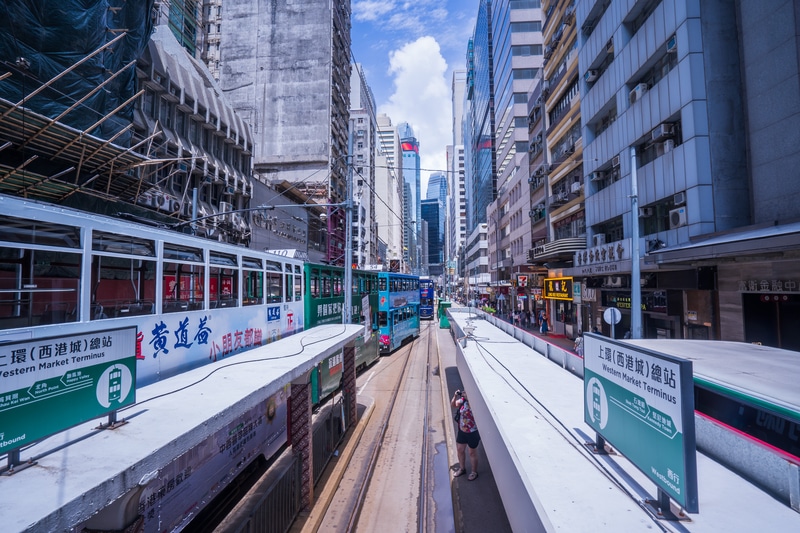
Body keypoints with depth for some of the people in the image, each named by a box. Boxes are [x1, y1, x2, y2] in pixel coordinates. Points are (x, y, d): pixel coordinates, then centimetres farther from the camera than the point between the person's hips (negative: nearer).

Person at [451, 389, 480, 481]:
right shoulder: (463, 400, -11)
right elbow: (453, 404, 2)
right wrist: (455, 396, -19)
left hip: (472, 432, -6)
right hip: (462, 430, 6)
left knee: (472, 453, 15)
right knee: (460, 449, 21)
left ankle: (474, 472, 38)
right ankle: (462, 469, 44)